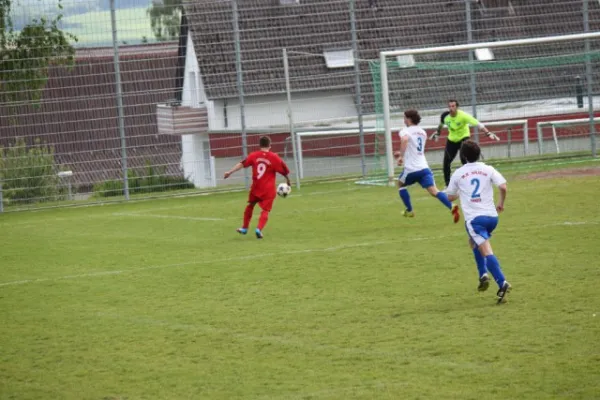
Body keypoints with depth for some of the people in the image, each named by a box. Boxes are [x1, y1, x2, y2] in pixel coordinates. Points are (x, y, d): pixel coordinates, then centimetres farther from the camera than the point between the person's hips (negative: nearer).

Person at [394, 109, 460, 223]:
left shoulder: (406, 131, -3)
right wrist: (403, 153, 44)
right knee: (434, 191, -9)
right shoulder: (422, 132, 20)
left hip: (411, 169, -5)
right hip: (424, 167, 5)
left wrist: (401, 156, -22)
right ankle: (452, 207, -31)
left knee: (400, 184, 26)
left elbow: (405, 139, -28)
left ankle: (409, 210, 27)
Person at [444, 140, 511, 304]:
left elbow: (450, 197, 16)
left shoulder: (458, 173, 5)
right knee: (473, 241, 30)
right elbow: (503, 187, -7)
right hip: (491, 216, 4)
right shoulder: (488, 169, 6)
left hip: (474, 218, -4)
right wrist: (501, 203, 12)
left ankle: (502, 283, -30)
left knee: (486, 251, -13)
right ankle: (483, 274, 17)